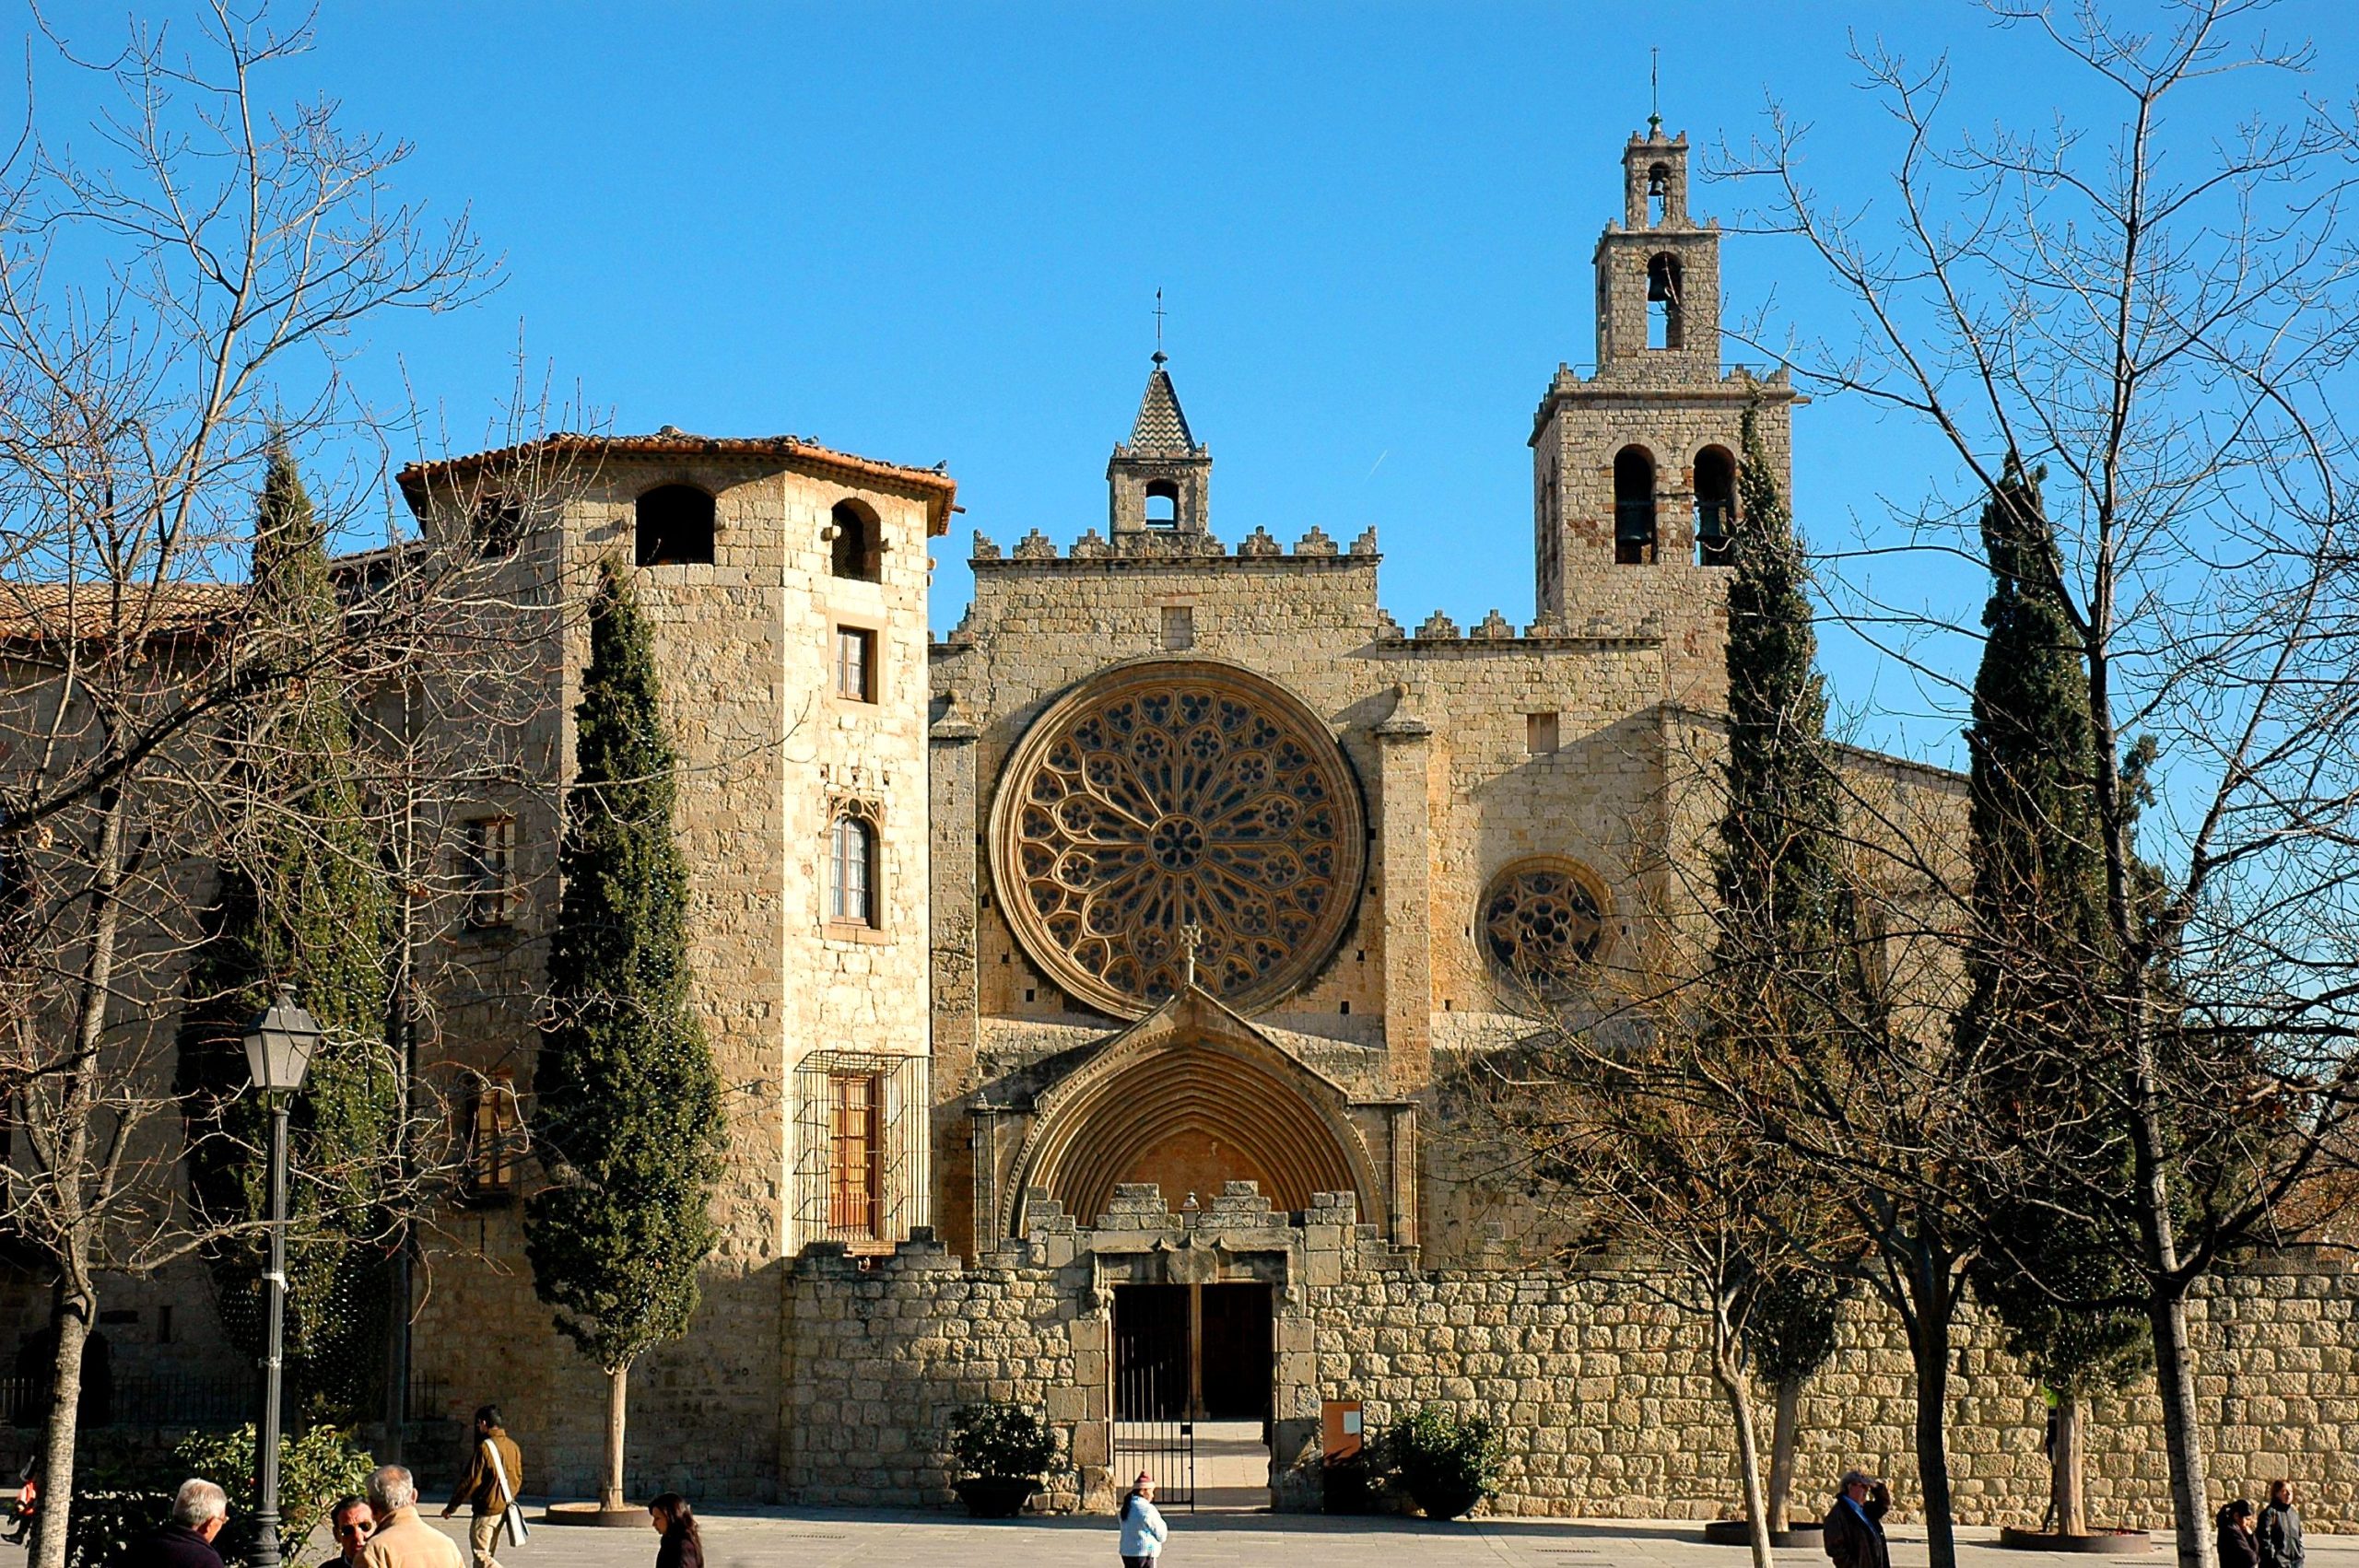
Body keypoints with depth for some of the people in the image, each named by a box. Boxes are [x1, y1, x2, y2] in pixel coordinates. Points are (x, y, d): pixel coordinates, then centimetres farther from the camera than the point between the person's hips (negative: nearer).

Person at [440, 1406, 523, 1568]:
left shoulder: (485, 1447, -17)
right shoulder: (513, 1446, 6)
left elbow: (471, 1481, -15)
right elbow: (518, 1478, 13)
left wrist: (451, 1507, -7)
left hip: (487, 1508, -8)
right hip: (505, 1508, 8)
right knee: (488, 1553, 16)